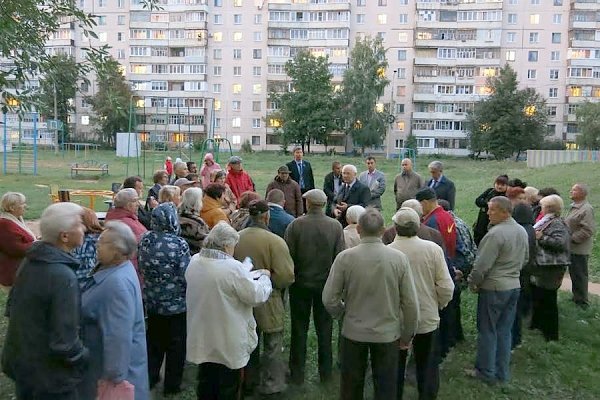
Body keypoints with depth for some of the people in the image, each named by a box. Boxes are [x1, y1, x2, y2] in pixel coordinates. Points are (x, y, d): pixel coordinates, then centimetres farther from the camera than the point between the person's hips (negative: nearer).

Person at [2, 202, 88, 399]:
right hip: (49, 378, -7)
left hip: (18, 361, 8)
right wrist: (85, 359, -12)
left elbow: (11, 308, 11)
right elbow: (65, 344, -29)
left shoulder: (30, 261, -3)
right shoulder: (63, 277, -30)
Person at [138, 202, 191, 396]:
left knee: (154, 339, 23)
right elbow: (187, 276, -20)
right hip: (176, 303, -5)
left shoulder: (144, 240, -5)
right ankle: (172, 385, 24)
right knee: (176, 344, 12)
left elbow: (141, 266, 8)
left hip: (152, 300, 5)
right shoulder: (178, 244, -23)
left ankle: (150, 377, 36)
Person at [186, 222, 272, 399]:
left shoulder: (194, 262, -4)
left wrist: (252, 275, 9)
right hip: (229, 343, -6)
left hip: (202, 339, 6)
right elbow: (257, 296, -19)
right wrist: (264, 277, -1)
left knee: (206, 386, 22)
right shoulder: (233, 267, -25)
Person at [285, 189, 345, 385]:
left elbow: (288, 256, -11)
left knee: (299, 329, 12)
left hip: (301, 283, -1)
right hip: (326, 284, 1)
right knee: (324, 328, 15)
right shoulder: (336, 226, -10)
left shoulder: (295, 225, -14)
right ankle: (325, 372, 25)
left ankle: (297, 373, 21)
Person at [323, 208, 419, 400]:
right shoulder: (399, 258, -13)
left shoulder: (344, 257, -15)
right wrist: (407, 334, 6)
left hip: (353, 332, 0)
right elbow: (411, 303, -9)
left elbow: (329, 299, -11)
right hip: (388, 334, 0)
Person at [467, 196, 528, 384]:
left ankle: (486, 372, 15)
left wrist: (472, 283, -6)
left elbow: (482, 265, -20)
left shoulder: (495, 233, -22)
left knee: (487, 331, 5)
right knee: (504, 331, 15)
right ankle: (502, 372, 23)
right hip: (514, 286, 8)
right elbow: (525, 259, 18)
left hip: (493, 288, -8)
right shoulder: (522, 231, 6)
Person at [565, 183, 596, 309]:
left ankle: (582, 302, 12)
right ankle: (576, 297, 32)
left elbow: (588, 230, -24)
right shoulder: (574, 206, 12)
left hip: (579, 250, -9)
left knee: (579, 276, 0)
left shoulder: (586, 209, -19)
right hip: (572, 248, 9)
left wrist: (572, 239, -20)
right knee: (574, 273, 19)